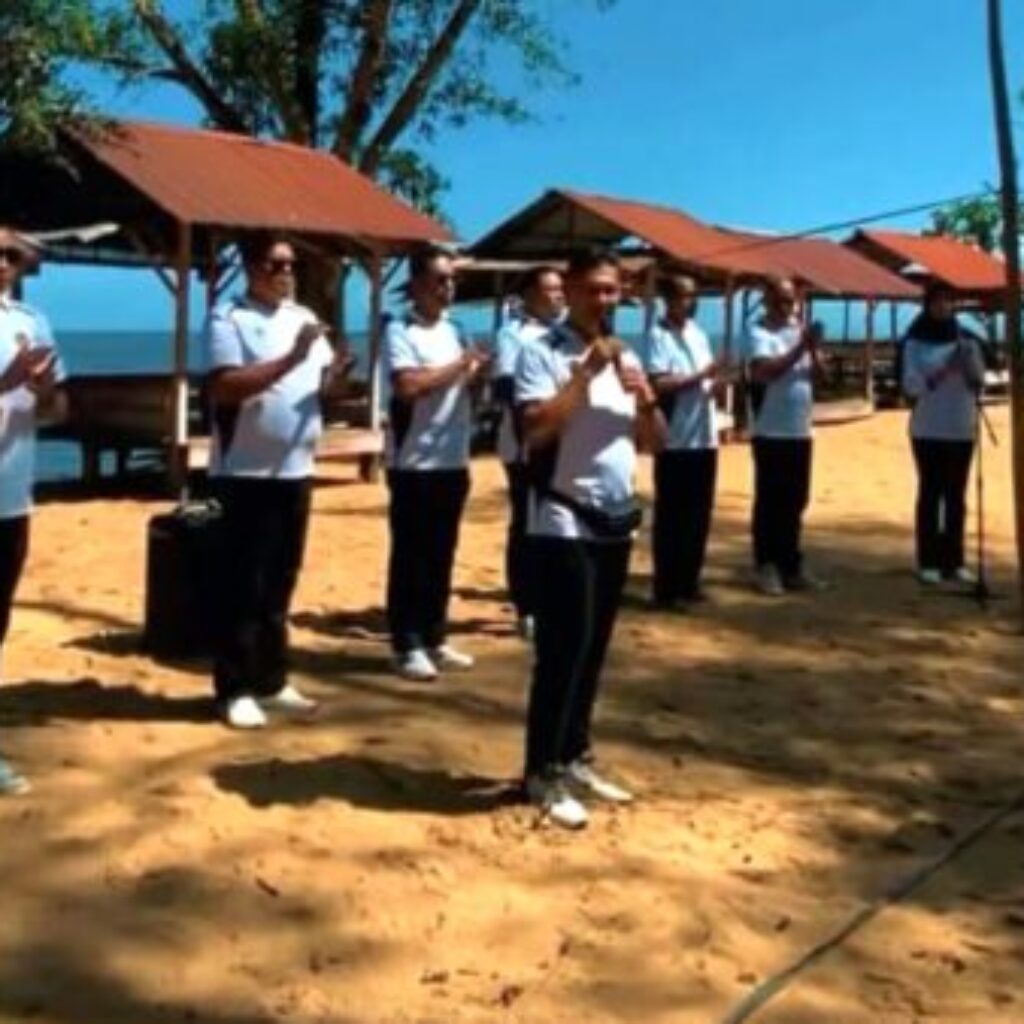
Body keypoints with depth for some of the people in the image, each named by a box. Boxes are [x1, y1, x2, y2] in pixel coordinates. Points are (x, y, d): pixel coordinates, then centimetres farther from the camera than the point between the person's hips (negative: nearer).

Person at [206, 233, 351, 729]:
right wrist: (291, 359, -24)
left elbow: (321, 381, 15)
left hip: (296, 469, 7)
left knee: (280, 581, 13)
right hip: (247, 472, -7)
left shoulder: (304, 317, 13)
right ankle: (235, 690, 8)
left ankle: (271, 680, 24)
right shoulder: (228, 318, -8)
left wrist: (334, 377, -9)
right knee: (244, 584, -1)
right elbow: (225, 387, -20)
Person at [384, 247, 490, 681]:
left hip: (454, 461, 7)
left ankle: (434, 639, 22)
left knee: (442, 553, 12)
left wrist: (476, 375, -2)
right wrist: (460, 364, -14)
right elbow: (408, 386, -23)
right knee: (410, 556, 1)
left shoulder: (452, 330, 14)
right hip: (414, 464, -7)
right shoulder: (399, 331, -9)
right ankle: (406, 646, 8)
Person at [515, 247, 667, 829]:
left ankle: (575, 757, 23)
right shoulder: (542, 353, -6)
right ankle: (544, 772, 4)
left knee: (594, 648, 12)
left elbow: (655, 443, 13)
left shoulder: (627, 358, 13)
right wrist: (585, 373, -18)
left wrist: (646, 398, -6)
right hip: (564, 522, -7)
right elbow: (535, 429, -20)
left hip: (616, 521, 7)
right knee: (564, 647, -5)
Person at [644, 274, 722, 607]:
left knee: (699, 514, 11)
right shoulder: (658, 335, -8)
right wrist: (701, 374, -18)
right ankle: (666, 586, 5)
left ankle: (689, 580, 21)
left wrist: (716, 382, -1)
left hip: (705, 437, 7)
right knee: (670, 516, -1)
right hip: (675, 440, -7)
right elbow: (659, 384, -19)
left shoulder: (699, 334, 15)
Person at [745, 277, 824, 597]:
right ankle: (767, 567, 4)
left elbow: (817, 374, 9)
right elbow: (765, 370, -23)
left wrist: (813, 348, -8)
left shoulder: (800, 331, 12)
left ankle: (792, 565, 18)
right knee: (770, 501, -2)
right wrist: (800, 347, -25)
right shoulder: (759, 333, -7)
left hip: (800, 431, 6)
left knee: (795, 501, 10)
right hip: (771, 432, -6)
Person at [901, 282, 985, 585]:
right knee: (930, 493, -2)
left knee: (956, 495, 5)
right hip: (928, 430, -3)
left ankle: (954, 560, 9)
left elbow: (979, 381, 6)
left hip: (962, 429, 3)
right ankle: (928, 562, 1)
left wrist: (969, 363, -14)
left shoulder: (967, 338, 7)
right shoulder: (916, 342, 0)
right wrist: (943, 371, -20)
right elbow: (911, 384, -7)